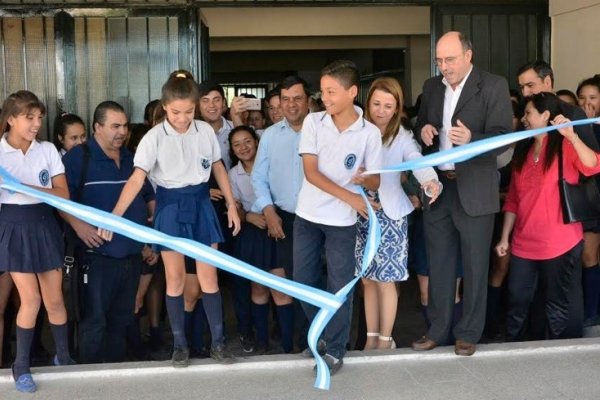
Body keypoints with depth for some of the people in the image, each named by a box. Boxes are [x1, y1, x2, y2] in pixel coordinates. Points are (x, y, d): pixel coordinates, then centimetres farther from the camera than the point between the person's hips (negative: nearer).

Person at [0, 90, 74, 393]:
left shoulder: (48, 150, 1)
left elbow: (63, 194, -4)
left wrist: (28, 187, -18)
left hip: (44, 226, 2)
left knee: (54, 299, 7)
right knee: (31, 299, -7)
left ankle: (63, 357, 26)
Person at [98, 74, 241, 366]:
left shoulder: (205, 131, -2)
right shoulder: (154, 137, -12)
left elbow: (218, 168, 10)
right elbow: (136, 179, -19)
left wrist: (231, 204, 9)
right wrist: (115, 216, -29)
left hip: (200, 203, 2)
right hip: (170, 205, -2)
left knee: (208, 276, 4)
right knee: (175, 278, 3)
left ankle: (218, 341, 15)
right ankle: (179, 343, 16)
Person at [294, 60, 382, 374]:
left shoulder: (370, 133, -8)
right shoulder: (313, 122, -6)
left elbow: (376, 182, -2)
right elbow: (310, 172, -13)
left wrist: (365, 179, -26)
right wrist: (349, 196, -21)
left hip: (342, 221, -2)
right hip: (307, 216, 2)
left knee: (339, 287, 3)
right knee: (303, 281, 10)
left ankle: (335, 350, 18)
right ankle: (323, 333, 33)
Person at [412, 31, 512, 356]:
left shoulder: (494, 86, -8)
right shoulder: (431, 86, 9)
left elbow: (502, 136, -16)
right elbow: (420, 125, 17)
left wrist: (471, 140, -35)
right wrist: (424, 130, -7)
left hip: (473, 189, -5)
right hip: (437, 186, 5)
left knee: (474, 265, 6)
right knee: (438, 263, 12)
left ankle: (468, 333, 19)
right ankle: (437, 329, 24)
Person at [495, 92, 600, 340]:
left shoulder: (565, 146, -5)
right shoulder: (523, 150, 12)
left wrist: (571, 135, -37)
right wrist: (505, 237, 9)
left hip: (560, 244, -5)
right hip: (523, 245, 6)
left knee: (558, 309, 5)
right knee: (516, 305, 10)